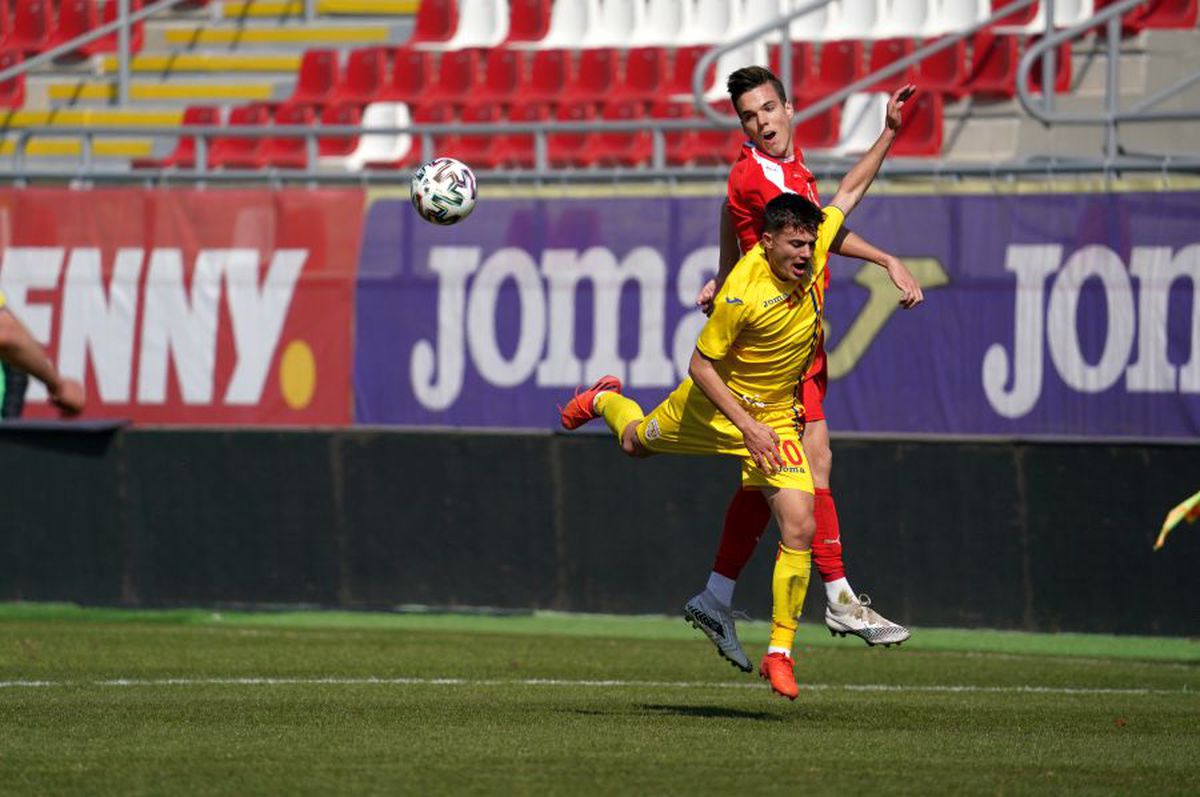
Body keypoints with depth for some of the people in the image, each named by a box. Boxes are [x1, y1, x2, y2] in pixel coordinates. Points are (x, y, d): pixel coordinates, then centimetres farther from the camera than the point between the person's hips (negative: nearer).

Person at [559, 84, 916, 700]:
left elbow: (850, 190, 0)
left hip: (777, 417, 3)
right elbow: (700, 364, -24)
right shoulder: (743, 293, -33)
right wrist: (747, 425, -30)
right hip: (715, 404, -3)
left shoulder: (813, 252, -18)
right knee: (636, 442, 28)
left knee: (799, 527, -13)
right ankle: (605, 400, 66)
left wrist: (889, 130, -3)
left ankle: (780, 653, -1)